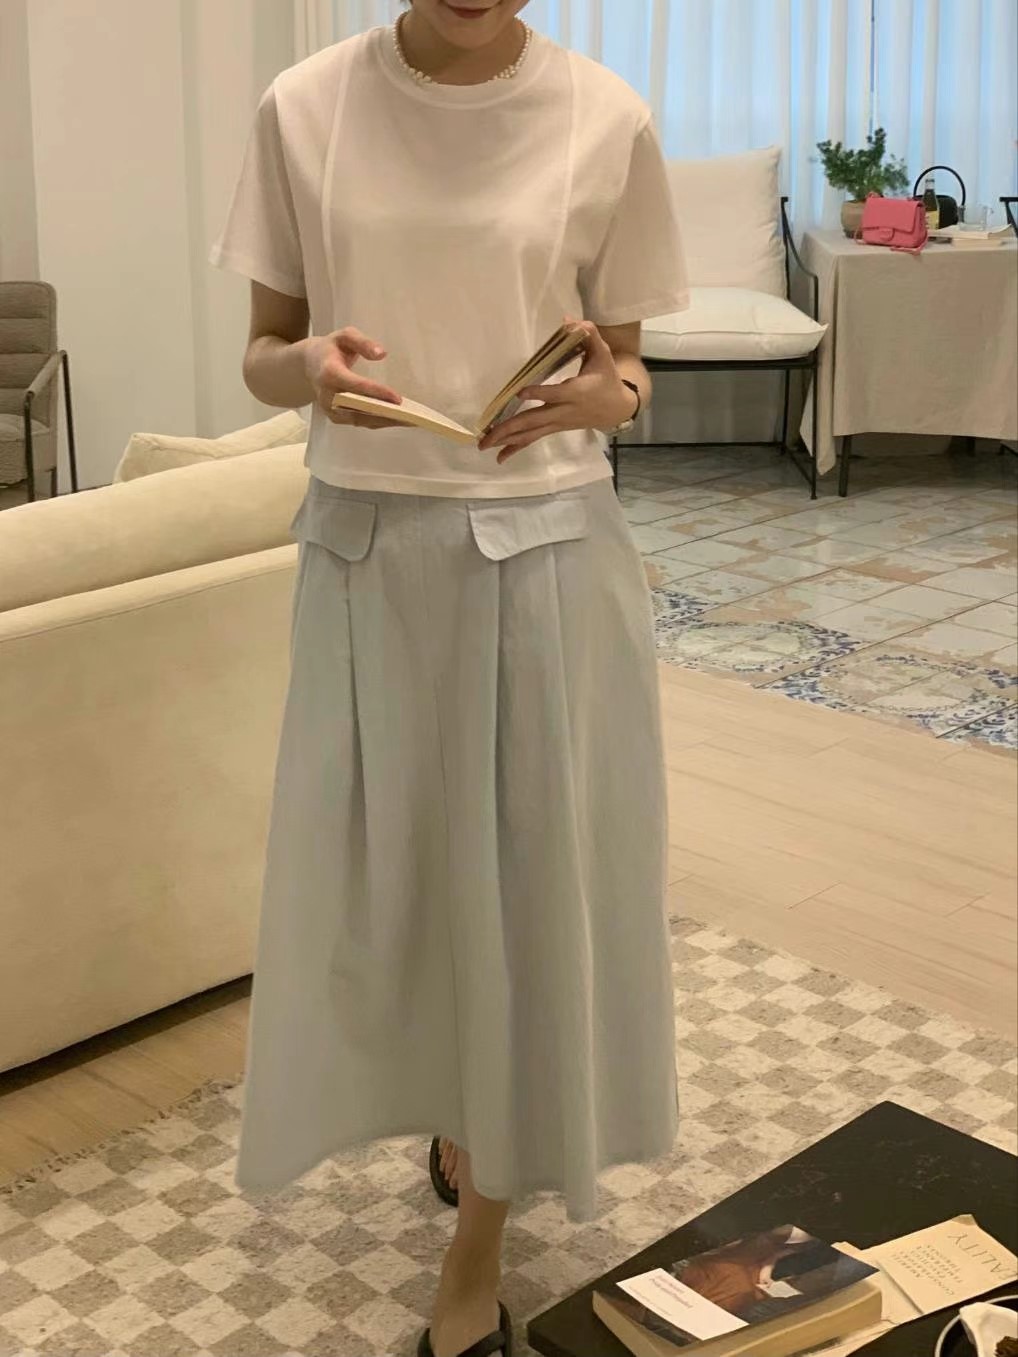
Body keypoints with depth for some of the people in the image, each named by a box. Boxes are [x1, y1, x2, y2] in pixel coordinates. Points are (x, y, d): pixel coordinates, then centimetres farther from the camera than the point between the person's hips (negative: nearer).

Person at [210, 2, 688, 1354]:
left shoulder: (606, 120, -5)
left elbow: (625, 365, 3)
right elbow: (261, 352, 3)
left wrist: (606, 394, -20)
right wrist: (309, 367, -20)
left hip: (547, 551, -1)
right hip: (368, 547, 2)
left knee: (530, 872, 5)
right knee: (382, 865, 13)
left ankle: (478, 1244, 22)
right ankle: (454, 1117, 43)